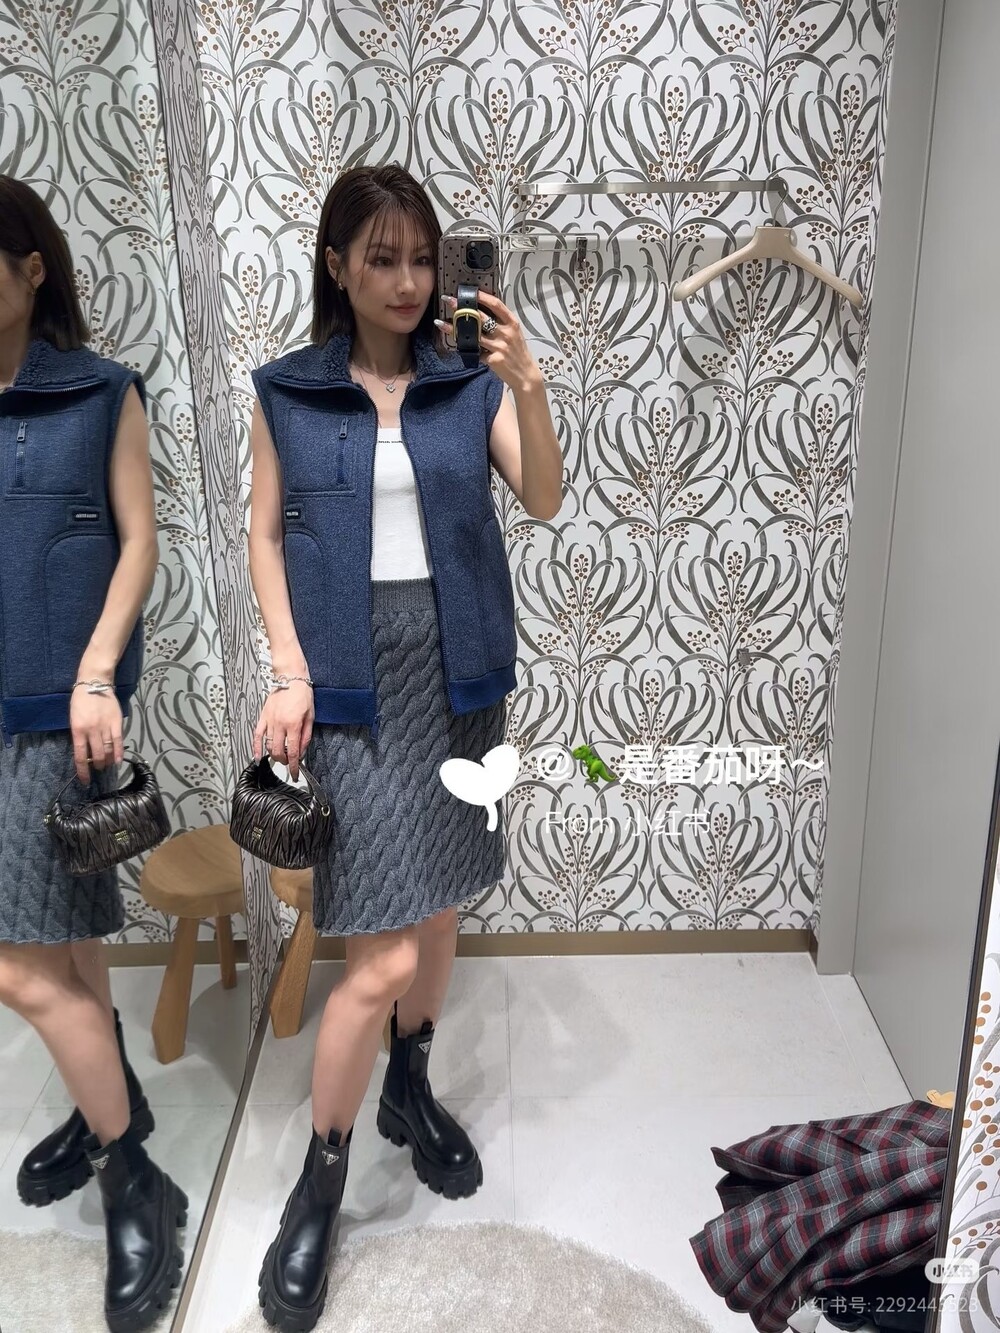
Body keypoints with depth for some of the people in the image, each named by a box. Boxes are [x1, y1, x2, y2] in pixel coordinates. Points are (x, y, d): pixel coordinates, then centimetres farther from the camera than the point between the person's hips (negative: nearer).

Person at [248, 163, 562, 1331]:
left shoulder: (470, 380, 4)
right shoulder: (287, 391, 2)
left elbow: (543, 502, -6)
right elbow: (267, 537, 3)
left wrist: (527, 386, -22)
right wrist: (290, 674, -7)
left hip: (458, 671, 3)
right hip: (352, 680, -3)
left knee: (439, 903, 16)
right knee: (380, 956, -6)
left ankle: (408, 1093, 42)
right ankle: (319, 1184, 18)